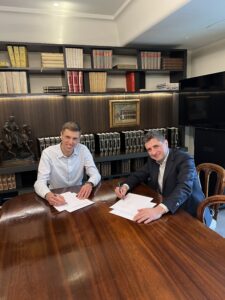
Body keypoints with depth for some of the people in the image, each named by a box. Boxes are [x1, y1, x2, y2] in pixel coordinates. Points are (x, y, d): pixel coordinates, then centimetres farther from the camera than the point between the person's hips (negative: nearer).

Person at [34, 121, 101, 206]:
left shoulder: (83, 150, -6)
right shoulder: (48, 153, -13)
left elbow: (95, 174, -8)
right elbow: (40, 182, -20)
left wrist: (89, 184, -31)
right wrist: (48, 195, -42)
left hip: (78, 195, 2)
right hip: (57, 197, -1)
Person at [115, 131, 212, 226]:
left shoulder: (184, 159, -20)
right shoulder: (152, 160, 2)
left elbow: (184, 188, -34)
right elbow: (138, 175, 11)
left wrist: (160, 209, -50)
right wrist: (125, 186, -13)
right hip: (170, 212, 6)